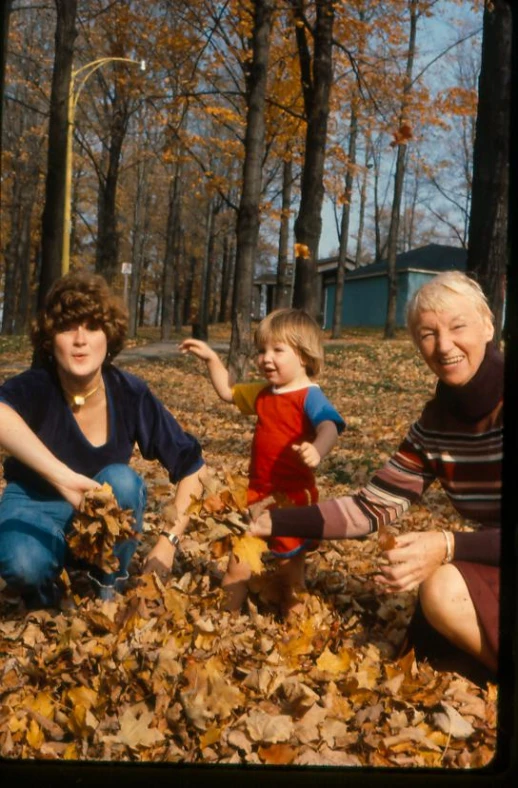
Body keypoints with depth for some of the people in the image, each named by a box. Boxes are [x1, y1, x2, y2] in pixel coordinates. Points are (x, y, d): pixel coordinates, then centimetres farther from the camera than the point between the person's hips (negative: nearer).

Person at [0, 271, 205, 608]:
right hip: (37, 506, -2)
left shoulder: (130, 393, -19)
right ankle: (45, 594, 4)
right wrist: (63, 478, -62)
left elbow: (191, 464, -12)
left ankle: (110, 587, -6)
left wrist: (169, 540, -20)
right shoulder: (35, 387, -27)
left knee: (122, 480, -30)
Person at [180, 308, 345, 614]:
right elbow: (228, 391, 24)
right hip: (258, 494, 7)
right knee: (238, 562, 11)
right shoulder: (263, 393, 8)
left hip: (293, 498, -7)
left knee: (290, 566, 10)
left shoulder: (310, 396, -17)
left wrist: (317, 449, -57)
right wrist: (211, 358, 13)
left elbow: (329, 427, -36)